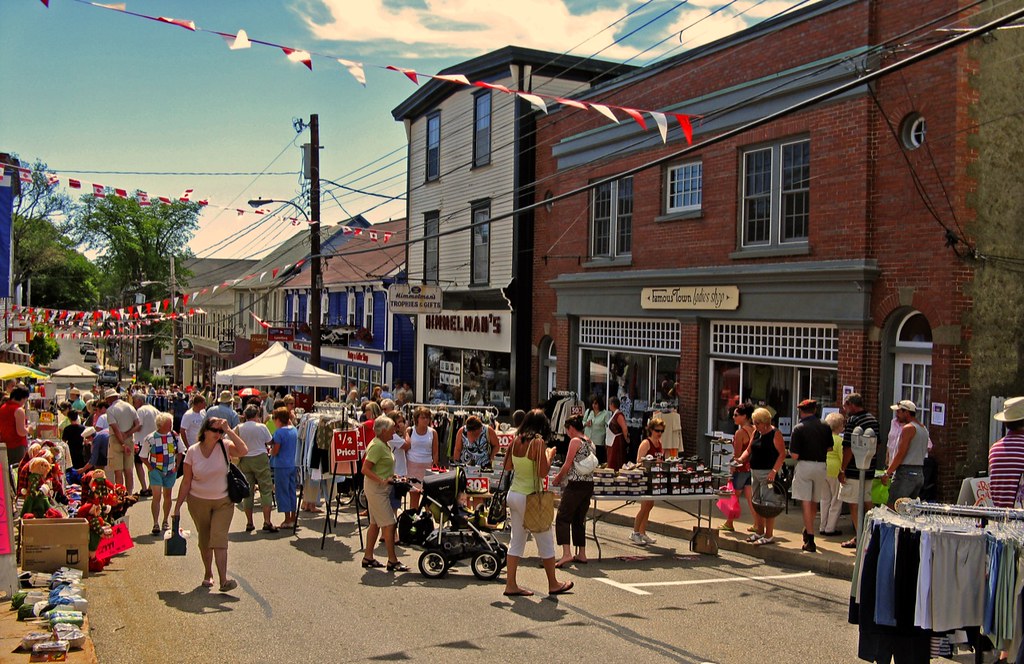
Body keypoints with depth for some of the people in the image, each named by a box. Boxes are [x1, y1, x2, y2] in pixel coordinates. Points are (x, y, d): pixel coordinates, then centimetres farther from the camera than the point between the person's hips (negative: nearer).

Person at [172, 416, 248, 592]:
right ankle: (208, 574, 34)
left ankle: (223, 580, -15)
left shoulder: (224, 447, -8)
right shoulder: (193, 451, -6)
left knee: (219, 538, -12)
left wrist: (228, 430, -26)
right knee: (204, 540, 14)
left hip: (223, 502, -1)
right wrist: (177, 506, -1)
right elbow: (186, 481, -2)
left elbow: (243, 451, -29)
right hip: (198, 502, 1)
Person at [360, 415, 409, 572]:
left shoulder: (384, 445, 13)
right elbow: (365, 469, -23)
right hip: (376, 489, -10)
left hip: (380, 489, 10)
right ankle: (392, 561, -4)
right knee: (389, 524, -8)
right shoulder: (377, 446, -19)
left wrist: (392, 476, 12)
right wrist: (383, 481, -26)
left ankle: (368, 557, 20)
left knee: (375, 523, 14)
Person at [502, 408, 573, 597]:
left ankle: (511, 584, 14)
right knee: (546, 542, 9)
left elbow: (507, 465, 13)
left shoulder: (516, 441, 3)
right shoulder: (538, 442, -16)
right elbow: (543, 472, -18)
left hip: (513, 495, 7)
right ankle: (553, 584, 20)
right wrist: (549, 455, -2)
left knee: (517, 541, 13)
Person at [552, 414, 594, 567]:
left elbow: (568, 465, -11)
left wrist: (558, 477, 5)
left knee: (563, 518, -6)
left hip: (575, 485, -8)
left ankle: (566, 553, -17)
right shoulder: (591, 443, 15)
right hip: (589, 484, 8)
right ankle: (581, 554, 17)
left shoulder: (575, 441, -9)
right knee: (579, 519, 16)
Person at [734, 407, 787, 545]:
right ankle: (759, 532, 25)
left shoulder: (775, 434, -10)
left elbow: (782, 454, -16)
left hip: (768, 473, -8)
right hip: (755, 472, 8)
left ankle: (769, 536, 0)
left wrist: (774, 471, -25)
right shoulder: (756, 433, 13)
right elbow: (749, 450, 19)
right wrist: (741, 459, -1)